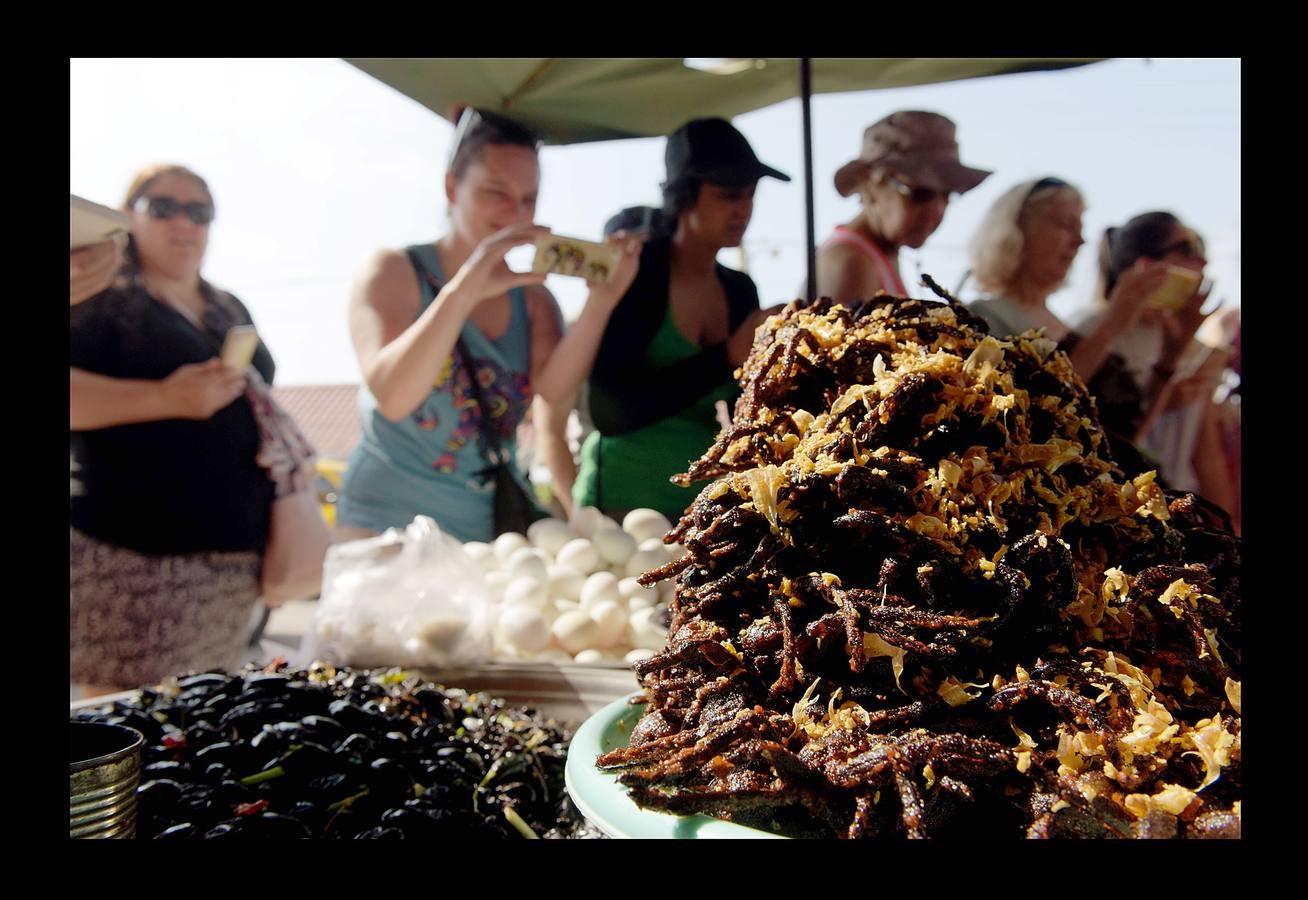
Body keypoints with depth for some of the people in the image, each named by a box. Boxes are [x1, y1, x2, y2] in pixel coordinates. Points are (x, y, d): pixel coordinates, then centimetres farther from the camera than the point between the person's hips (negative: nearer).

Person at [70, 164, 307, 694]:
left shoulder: (230, 312, 20)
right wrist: (164, 398, -22)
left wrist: (289, 453, 17)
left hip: (232, 560, 6)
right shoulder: (101, 302, -1)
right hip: (131, 559, -6)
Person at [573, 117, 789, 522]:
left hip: (706, 501, 5)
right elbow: (610, 412, -20)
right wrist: (727, 358, -22)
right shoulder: (633, 271, -10)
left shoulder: (741, 290, 5)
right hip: (625, 501, -5)